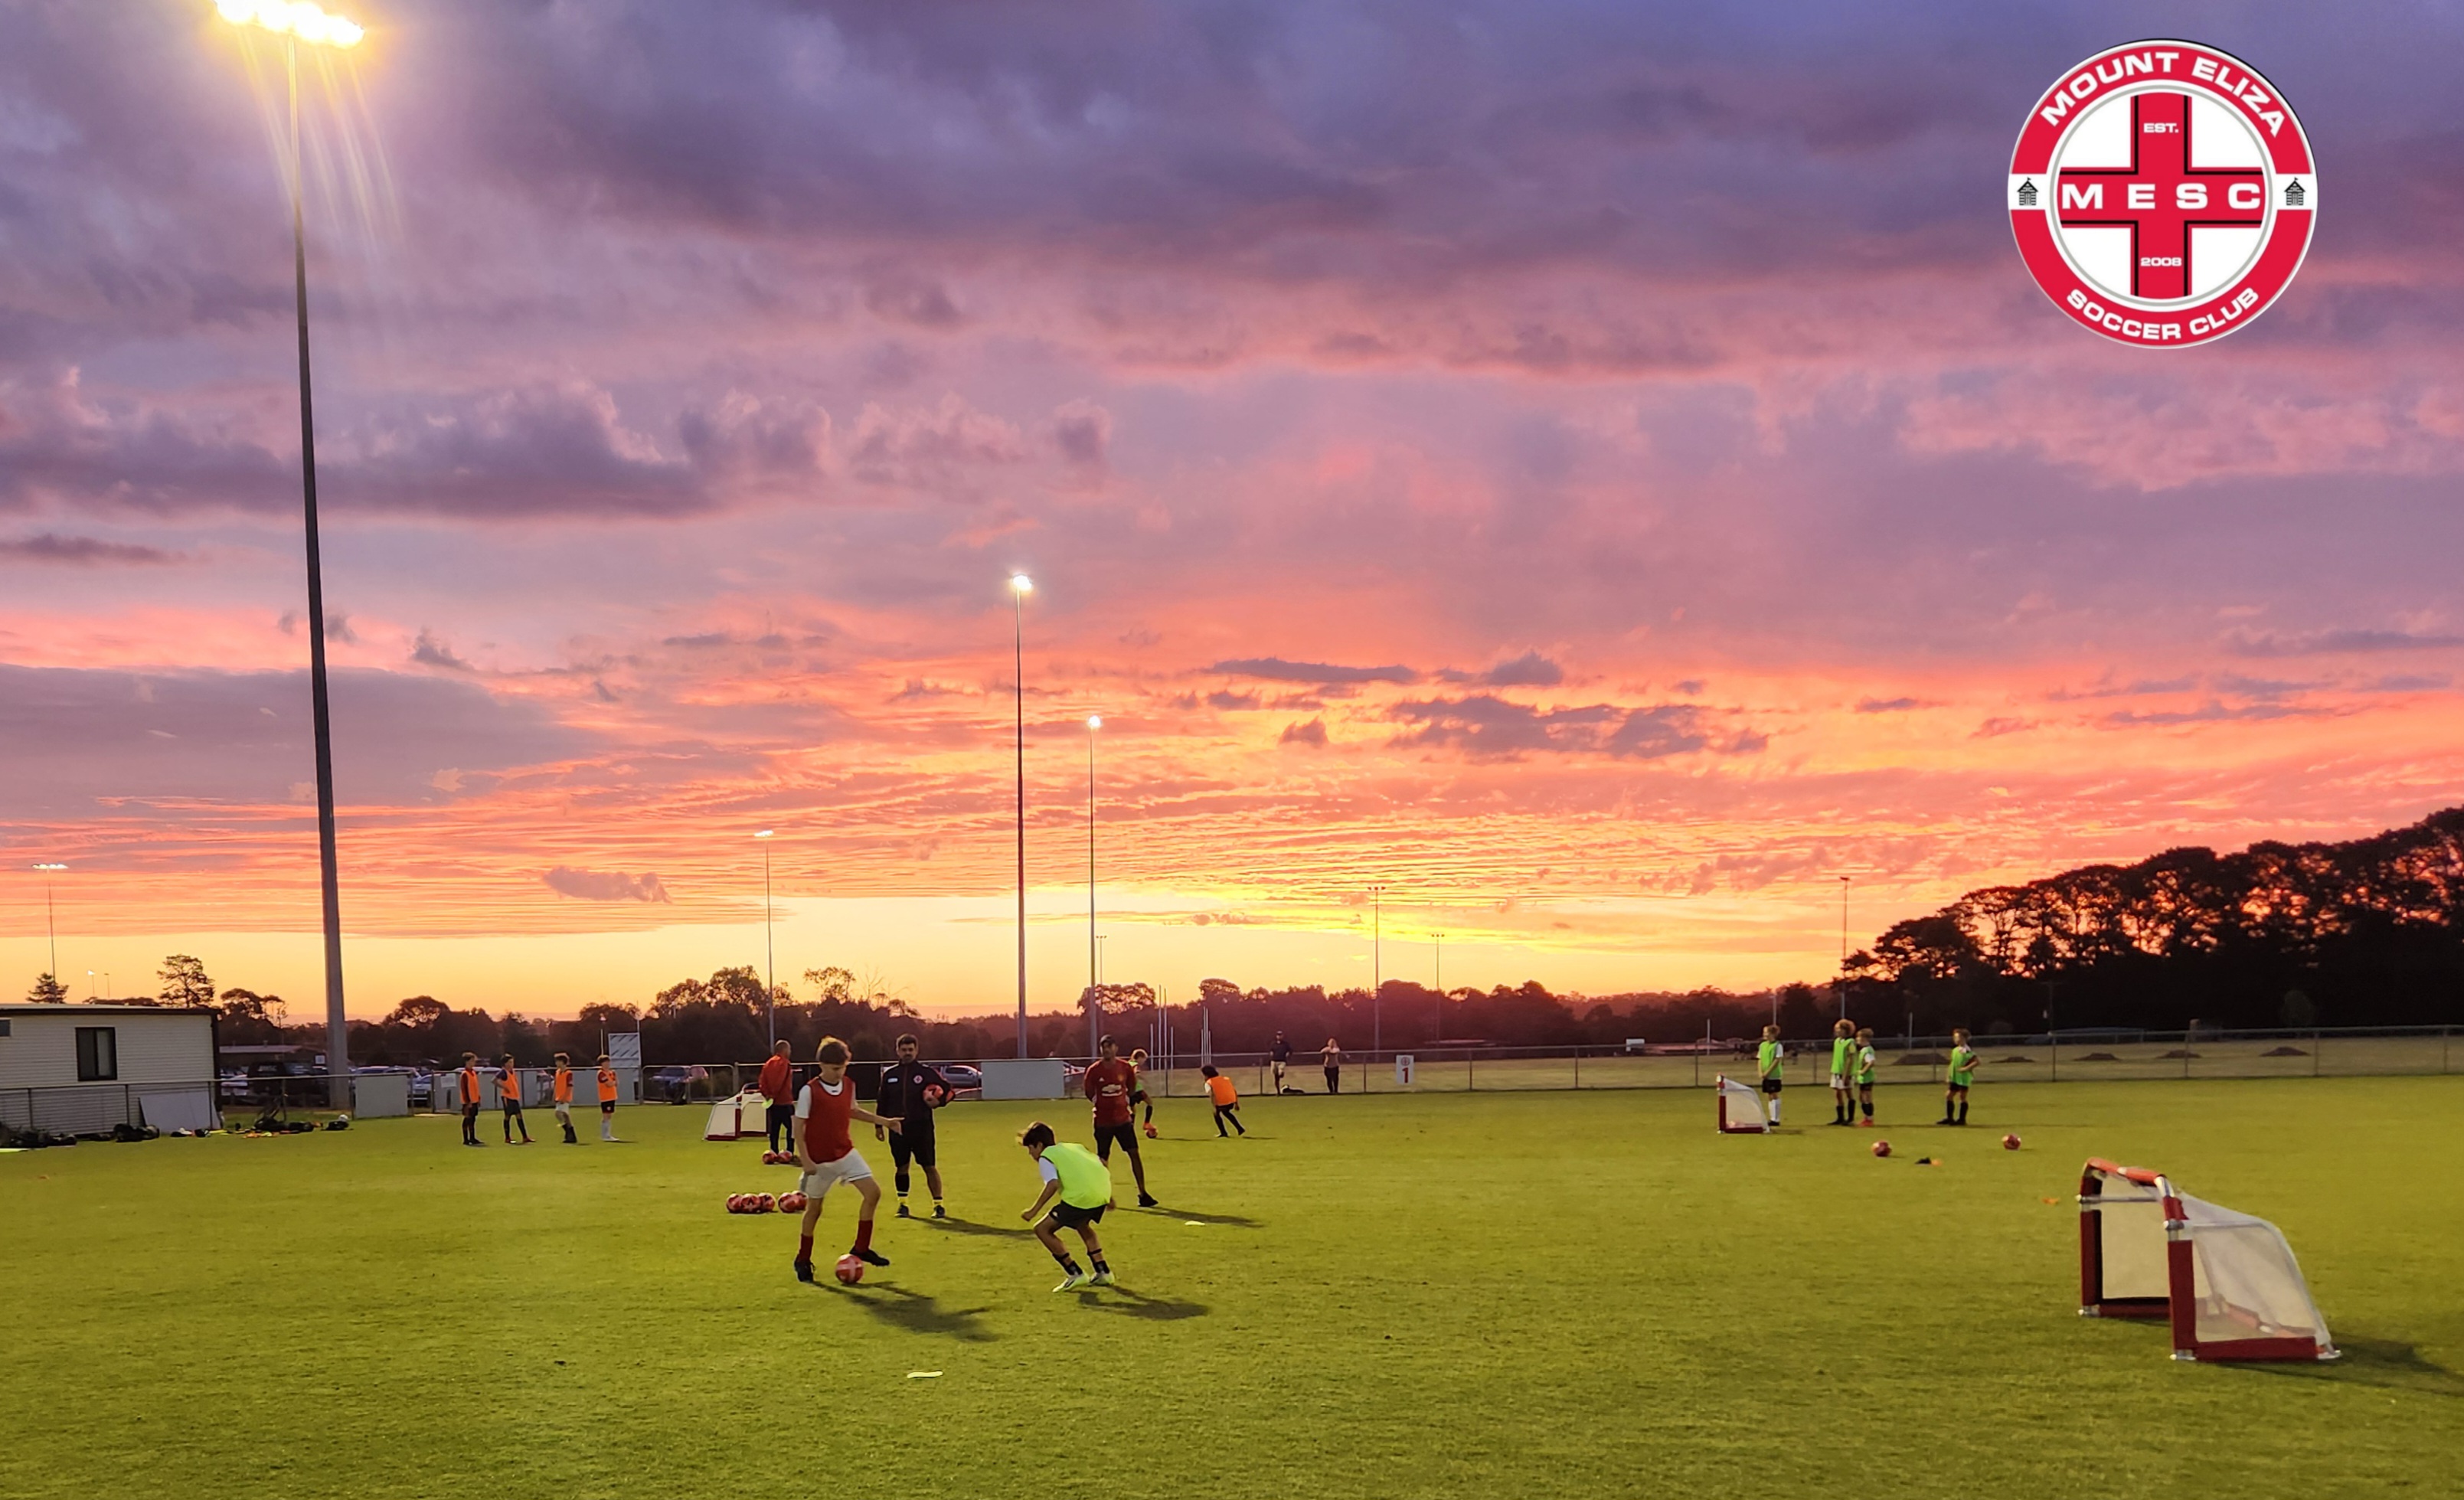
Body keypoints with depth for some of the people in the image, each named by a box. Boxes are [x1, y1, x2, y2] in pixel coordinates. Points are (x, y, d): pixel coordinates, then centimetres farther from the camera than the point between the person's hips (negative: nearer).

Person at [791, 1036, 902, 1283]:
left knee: (873, 1192, -5)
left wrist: (883, 1121, 13)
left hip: (846, 1152, 5)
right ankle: (803, 1260, 23)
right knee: (814, 1207, 6)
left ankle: (861, 1249, 7)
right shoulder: (809, 1091, -17)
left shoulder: (848, 1085, 0)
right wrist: (805, 1160, -18)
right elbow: (799, 1127, -14)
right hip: (819, 1160, -5)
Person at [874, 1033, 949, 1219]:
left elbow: (946, 1089, 5)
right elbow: (881, 1102, 13)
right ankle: (902, 1205, 20)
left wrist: (938, 1101, -15)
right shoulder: (889, 1074, 8)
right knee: (901, 1167, 8)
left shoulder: (927, 1072, 0)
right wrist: (878, 1125, 12)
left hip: (921, 1127, -2)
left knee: (930, 1167, -3)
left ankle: (938, 1205, 3)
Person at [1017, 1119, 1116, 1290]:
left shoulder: (1045, 1158, 6)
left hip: (1080, 1196, -8)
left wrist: (1034, 1210, -10)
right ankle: (1103, 1273, 33)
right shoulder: (1074, 1146, 28)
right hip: (1103, 1191, 8)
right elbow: (1101, 1163, 25)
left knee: (1043, 1229, 6)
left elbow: (1053, 1184, -12)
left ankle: (1076, 1274, 4)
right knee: (1082, 1225, 37)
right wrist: (1108, 1196, 32)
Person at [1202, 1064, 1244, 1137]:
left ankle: (1223, 1132, 24)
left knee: (1216, 1113, 26)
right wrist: (1236, 1104, 27)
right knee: (1226, 1112, 34)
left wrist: (1215, 1107, -15)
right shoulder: (1226, 1079, 26)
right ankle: (1240, 1129, 31)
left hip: (1221, 1102, -5)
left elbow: (1212, 1095, -10)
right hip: (1232, 1101, 5)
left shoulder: (1209, 1083, 9)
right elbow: (1235, 1091, 22)